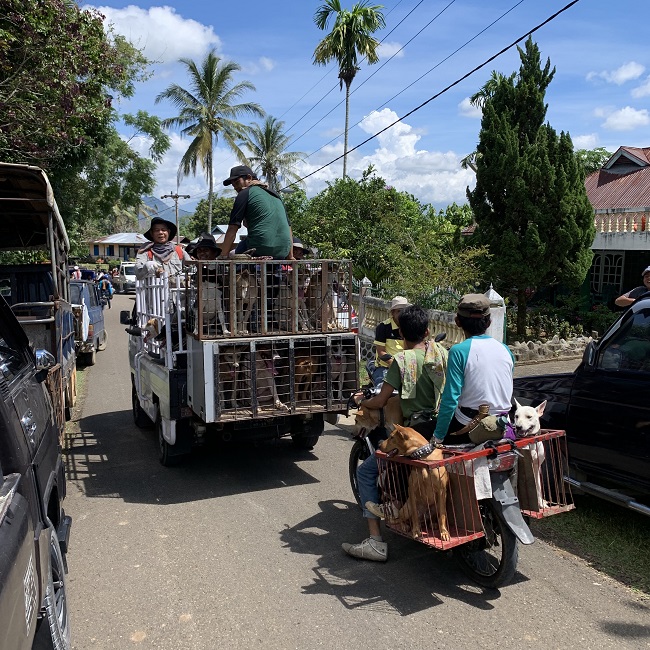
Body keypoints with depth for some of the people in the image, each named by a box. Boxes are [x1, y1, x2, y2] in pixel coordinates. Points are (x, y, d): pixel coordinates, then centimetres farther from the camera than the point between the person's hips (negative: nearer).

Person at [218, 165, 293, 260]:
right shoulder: (275, 195, 25)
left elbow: (232, 229, -3)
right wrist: (290, 256, 23)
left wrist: (223, 256, 0)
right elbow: (288, 226, 22)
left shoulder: (245, 194, 4)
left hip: (259, 249, -6)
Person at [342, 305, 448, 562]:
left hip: (417, 432, -7)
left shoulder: (402, 359, -12)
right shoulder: (441, 351, 4)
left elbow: (380, 401, -11)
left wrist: (361, 401, 8)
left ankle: (376, 542, -3)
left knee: (365, 471, 4)